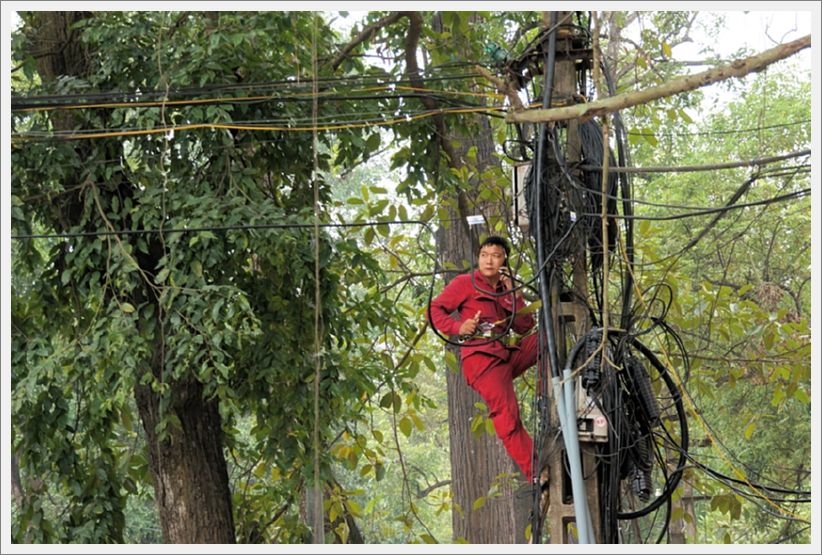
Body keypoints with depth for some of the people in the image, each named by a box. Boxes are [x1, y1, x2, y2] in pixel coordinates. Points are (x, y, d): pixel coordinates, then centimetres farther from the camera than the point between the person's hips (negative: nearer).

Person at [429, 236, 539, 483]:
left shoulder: (504, 291, 25)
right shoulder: (466, 283, 9)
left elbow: (525, 326, 15)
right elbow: (435, 309, 1)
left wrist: (512, 293, 6)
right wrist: (457, 327, -16)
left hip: (507, 355, 7)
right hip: (480, 357, -7)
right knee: (507, 413, -19)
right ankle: (534, 473, -21)